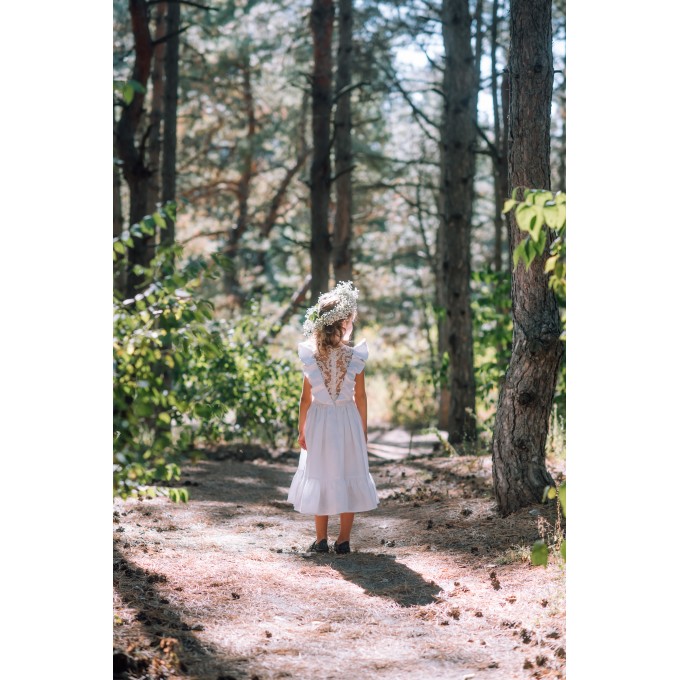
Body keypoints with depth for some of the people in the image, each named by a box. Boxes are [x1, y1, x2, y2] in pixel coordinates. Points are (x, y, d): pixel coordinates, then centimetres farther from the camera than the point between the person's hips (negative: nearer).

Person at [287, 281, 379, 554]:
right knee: (348, 476, 8)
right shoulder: (354, 355, -10)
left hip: (319, 421, 1)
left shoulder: (311, 356, -8)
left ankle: (321, 539, 13)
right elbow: (360, 396, -4)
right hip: (348, 420, -1)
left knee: (320, 476, 10)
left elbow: (306, 398, -4)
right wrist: (363, 428, 7)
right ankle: (343, 540, 9)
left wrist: (301, 429, 6)